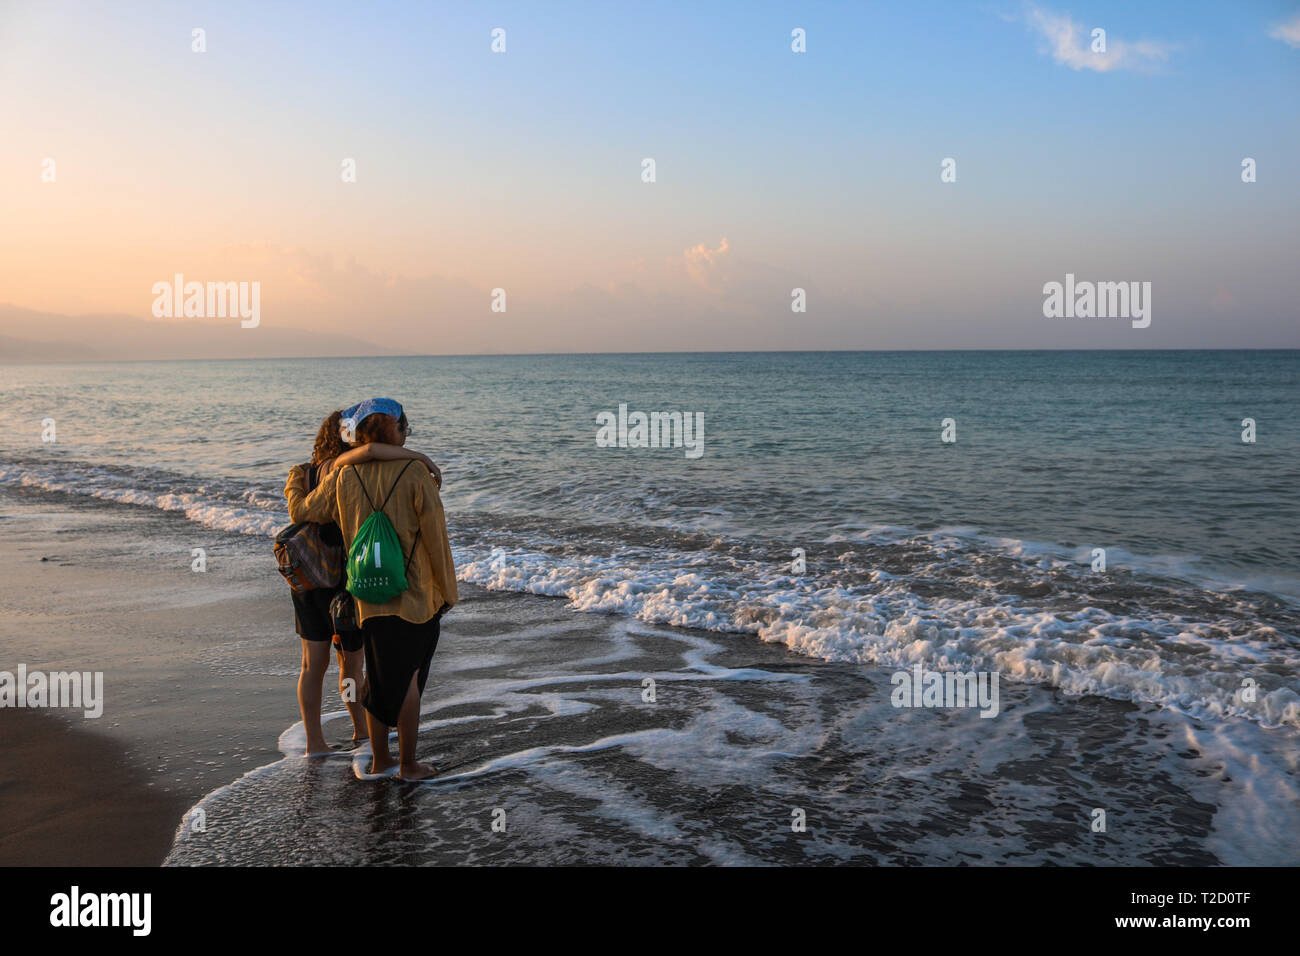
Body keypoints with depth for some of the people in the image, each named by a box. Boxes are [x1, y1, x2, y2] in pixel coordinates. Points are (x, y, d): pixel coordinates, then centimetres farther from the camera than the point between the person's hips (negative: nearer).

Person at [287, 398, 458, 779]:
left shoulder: (342, 476, -1)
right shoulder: (416, 476, -12)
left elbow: (302, 511, 12)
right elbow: (436, 537, -11)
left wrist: (293, 487, 35)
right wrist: (448, 591, -1)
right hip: (415, 596, -4)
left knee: (379, 675, 17)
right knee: (408, 677, 8)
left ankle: (380, 759, 27)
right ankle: (407, 764, 17)